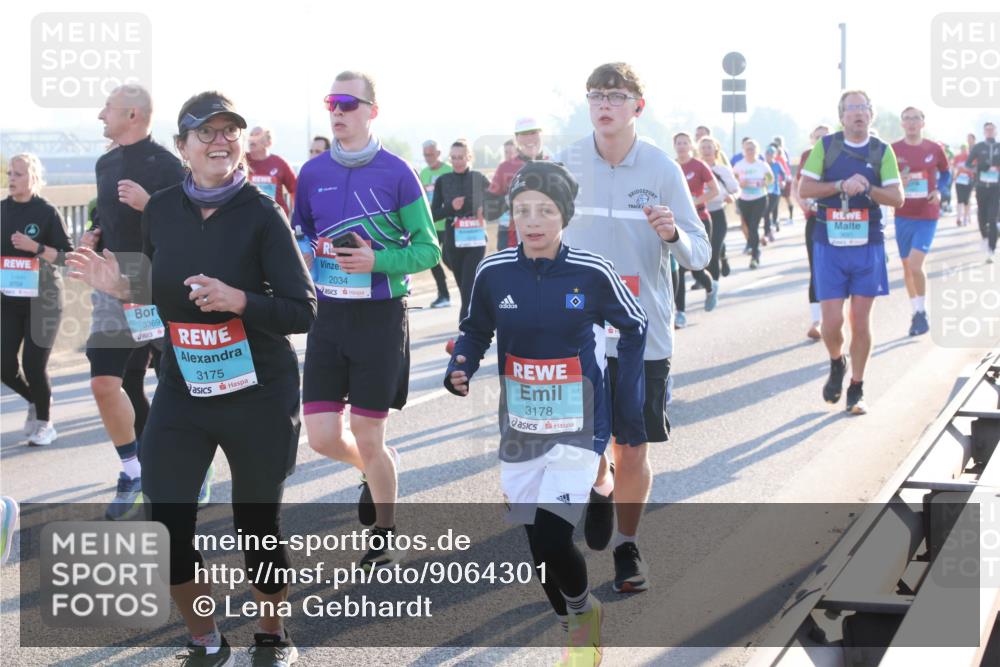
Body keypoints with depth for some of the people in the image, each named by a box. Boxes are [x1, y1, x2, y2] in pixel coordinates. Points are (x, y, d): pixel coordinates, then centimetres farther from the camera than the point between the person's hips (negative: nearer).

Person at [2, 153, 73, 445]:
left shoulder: (47, 213, -7)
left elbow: (67, 256, -8)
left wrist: (35, 247, -20)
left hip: (42, 299, -4)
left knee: (34, 366, -6)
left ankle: (44, 423, 17)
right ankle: (35, 401, 29)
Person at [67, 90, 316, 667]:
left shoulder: (262, 214, -12)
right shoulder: (161, 211, 1)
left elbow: (303, 312, -14)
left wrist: (239, 300, -28)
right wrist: (121, 287, -4)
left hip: (259, 396, -3)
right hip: (183, 392, 3)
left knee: (259, 525, 7)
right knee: (166, 526, -2)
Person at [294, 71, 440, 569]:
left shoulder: (396, 173, -7)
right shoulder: (312, 173, 5)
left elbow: (428, 249, -4)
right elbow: (298, 238, 18)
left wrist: (377, 260, -19)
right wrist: (312, 253, -5)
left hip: (380, 317, -4)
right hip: (327, 316, 4)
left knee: (368, 440, 1)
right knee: (323, 437, 0)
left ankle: (385, 537, 24)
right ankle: (375, 471, 34)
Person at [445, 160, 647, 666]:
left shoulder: (592, 273, -12)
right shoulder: (493, 273, -7)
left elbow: (634, 328, 2)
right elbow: (476, 332, 7)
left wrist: (627, 404, 2)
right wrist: (460, 368, -13)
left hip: (578, 426, -3)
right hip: (520, 429, 3)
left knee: (550, 540, -16)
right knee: (537, 543, 9)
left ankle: (584, 610, 16)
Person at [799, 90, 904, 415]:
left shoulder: (882, 151, 3)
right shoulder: (826, 146, 1)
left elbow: (897, 197, -1)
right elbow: (804, 189, -3)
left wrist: (868, 188, -18)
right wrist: (841, 185, -16)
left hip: (867, 245, 1)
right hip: (829, 245, -1)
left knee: (861, 321, 3)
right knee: (831, 321, -5)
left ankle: (856, 390, 15)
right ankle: (837, 364, 27)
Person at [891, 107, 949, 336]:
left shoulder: (935, 149, -2)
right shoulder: (893, 150, -2)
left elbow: (946, 173, 14)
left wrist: (940, 192, -4)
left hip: (927, 216, -2)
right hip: (903, 216, 2)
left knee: (915, 265, -15)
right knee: (907, 267, 10)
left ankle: (922, 313, 3)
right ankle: (915, 312, 26)